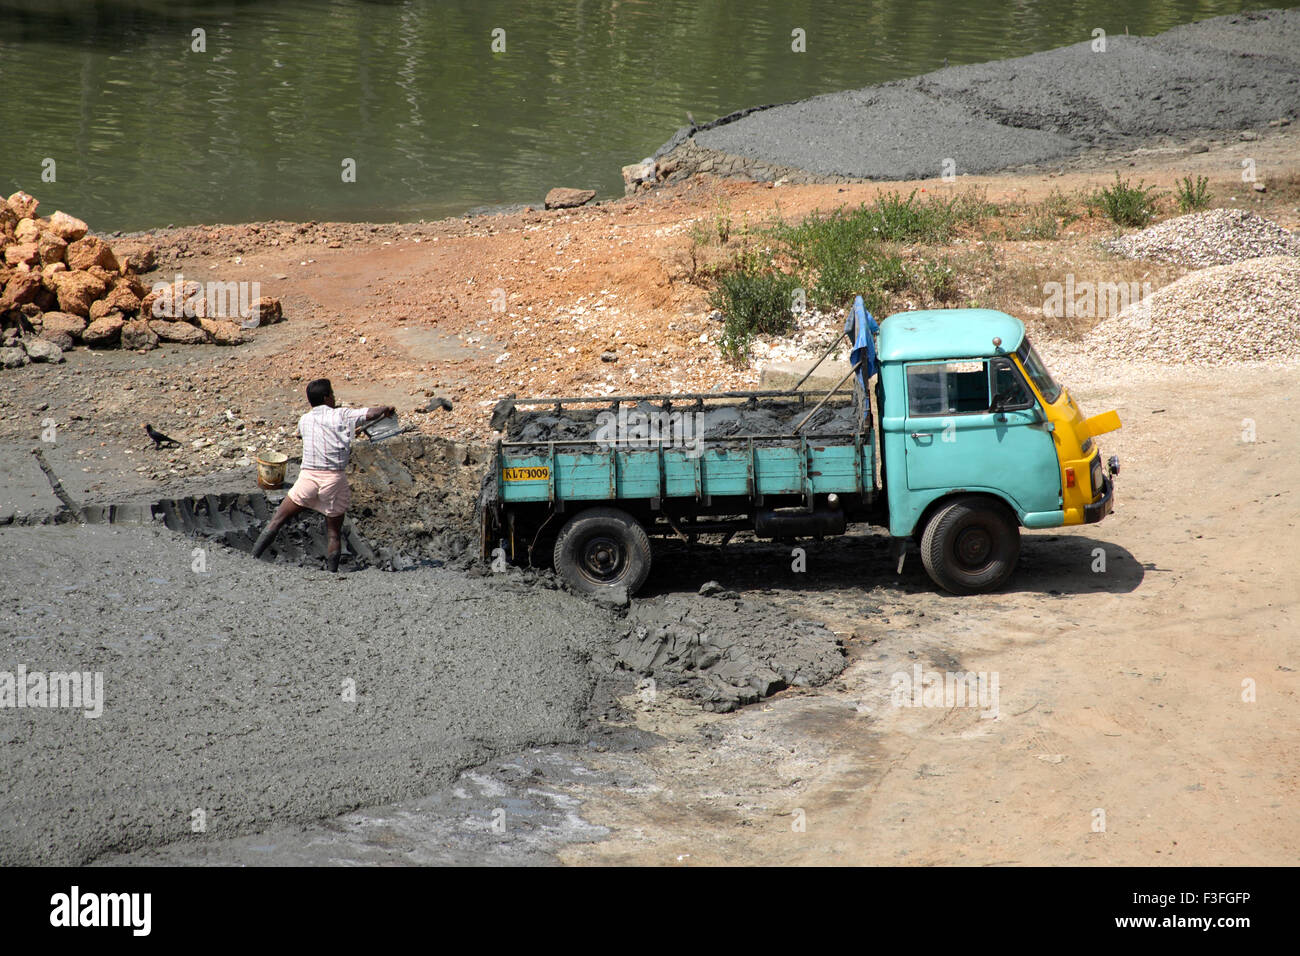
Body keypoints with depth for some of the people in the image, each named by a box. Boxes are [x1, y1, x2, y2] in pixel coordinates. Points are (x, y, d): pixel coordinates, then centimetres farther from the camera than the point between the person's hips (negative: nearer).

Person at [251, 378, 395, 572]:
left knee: (277, 520, 10)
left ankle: (252, 558, 2)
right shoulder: (341, 415, -2)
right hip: (334, 477, -2)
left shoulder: (304, 420, 10)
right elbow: (370, 414, -11)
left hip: (308, 476, 2)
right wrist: (386, 409, 11)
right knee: (334, 533, 11)